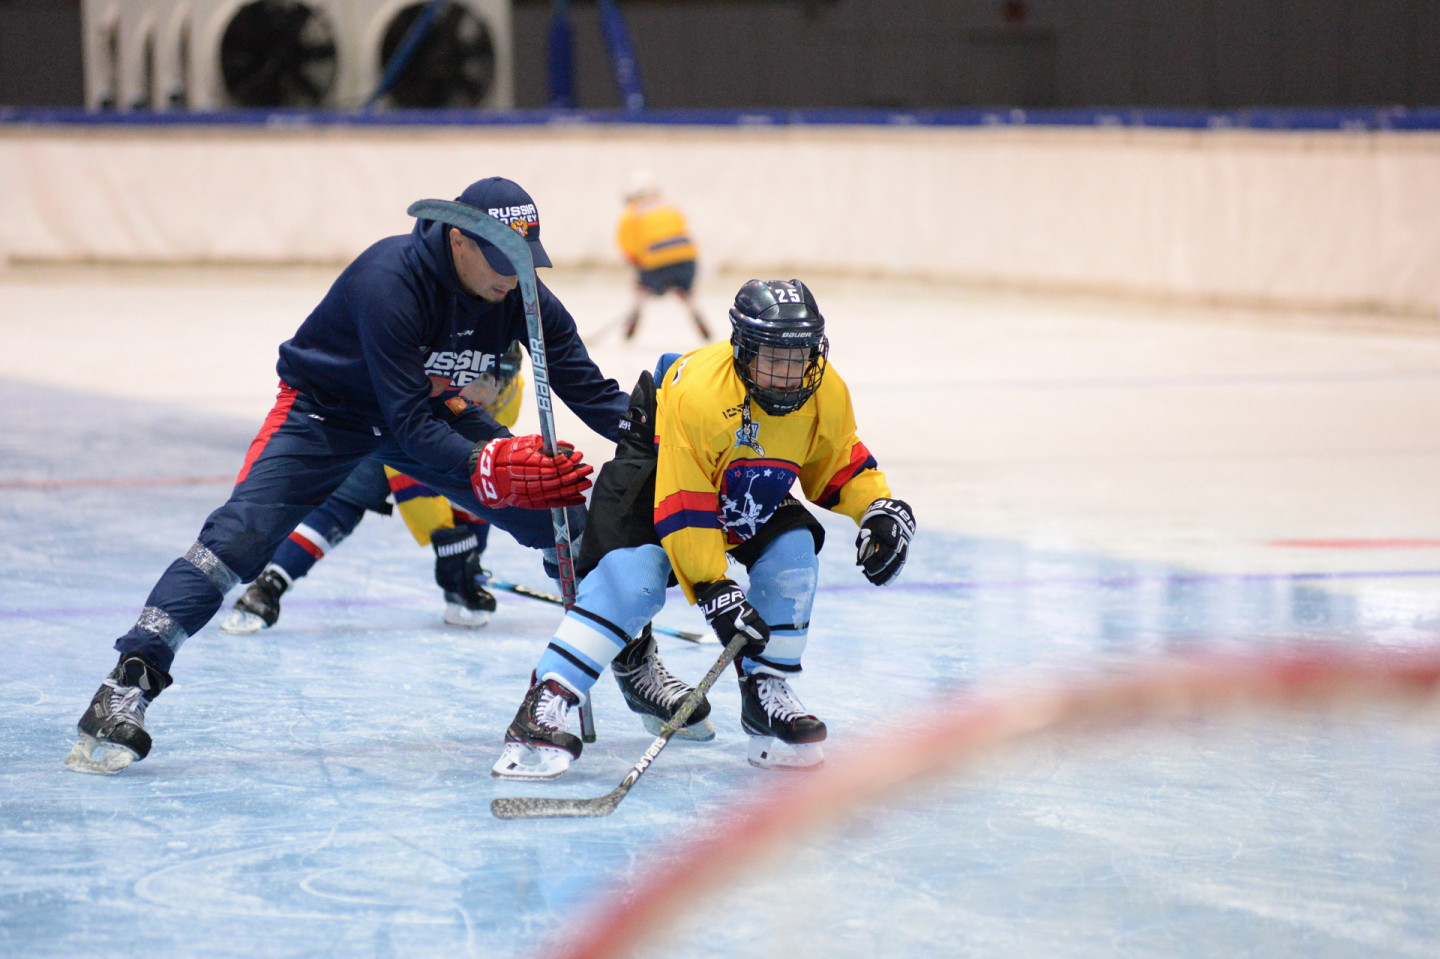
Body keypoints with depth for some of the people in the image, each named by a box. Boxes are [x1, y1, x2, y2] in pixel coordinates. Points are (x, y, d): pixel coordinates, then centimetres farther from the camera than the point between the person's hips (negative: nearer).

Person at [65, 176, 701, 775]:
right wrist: (488, 468, -49)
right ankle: (129, 684, -25)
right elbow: (410, 426, -37)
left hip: (431, 405, 6)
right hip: (325, 408, -5)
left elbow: (590, 392, -12)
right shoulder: (391, 280, -35)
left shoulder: (523, 296, -18)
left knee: (565, 520, -3)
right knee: (240, 537, -25)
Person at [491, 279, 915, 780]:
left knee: (793, 549, -18)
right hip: (658, 475, -6)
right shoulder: (697, 392, -37)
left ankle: (766, 693, -1)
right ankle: (545, 702, -31)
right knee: (632, 576, -27)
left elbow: (839, 463, 2)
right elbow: (682, 507, -34)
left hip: (751, 498, 6)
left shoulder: (826, 394, -18)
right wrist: (713, 589, -35)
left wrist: (881, 508, -17)